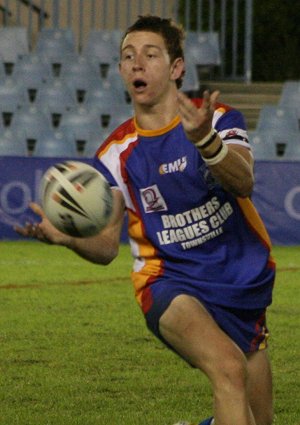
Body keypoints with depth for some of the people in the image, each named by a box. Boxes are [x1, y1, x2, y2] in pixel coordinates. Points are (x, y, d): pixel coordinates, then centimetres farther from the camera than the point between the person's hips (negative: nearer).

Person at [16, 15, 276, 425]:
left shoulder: (219, 119, -5)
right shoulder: (117, 152, -1)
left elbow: (244, 182, -25)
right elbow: (106, 245, -2)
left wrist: (205, 139, -46)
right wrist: (68, 236, -24)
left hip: (246, 284, 2)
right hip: (170, 284, -2)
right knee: (229, 367, -33)